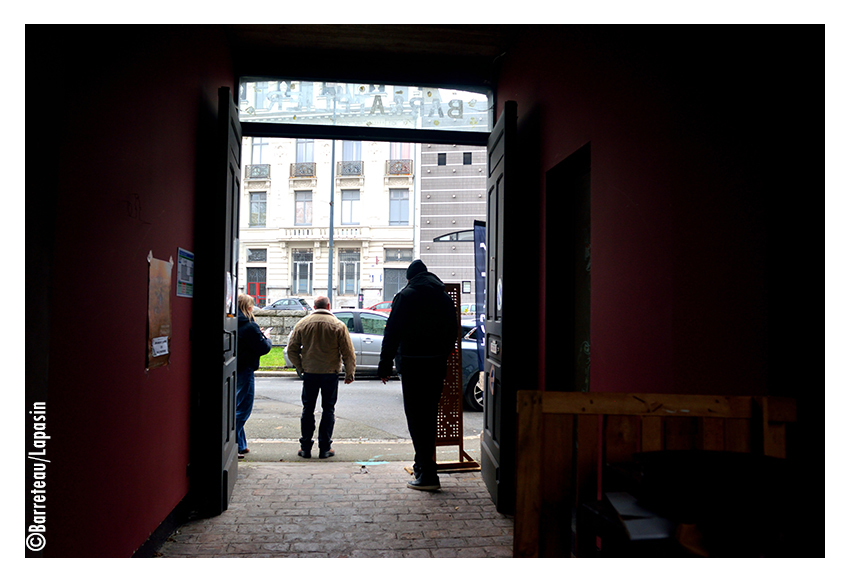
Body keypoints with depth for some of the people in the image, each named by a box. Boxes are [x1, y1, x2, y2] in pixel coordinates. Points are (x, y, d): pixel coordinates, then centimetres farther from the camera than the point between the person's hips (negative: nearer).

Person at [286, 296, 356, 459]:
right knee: (328, 409, 6)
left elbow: (291, 350, 5)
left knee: (308, 409, 10)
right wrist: (350, 374, 8)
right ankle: (325, 448, 7)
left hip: (309, 372, 2)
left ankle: (305, 447, 13)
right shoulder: (338, 325, -3)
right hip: (331, 373, -1)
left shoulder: (302, 324, 2)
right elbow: (348, 353, -2)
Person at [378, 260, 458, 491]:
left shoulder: (406, 296, -6)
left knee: (416, 417, -3)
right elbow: (452, 332, 15)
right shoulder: (444, 297, 11)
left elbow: (393, 333, -10)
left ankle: (427, 475, -7)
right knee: (429, 415, 16)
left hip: (413, 364, -6)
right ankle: (422, 465, 30)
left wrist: (385, 364, -5)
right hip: (438, 363, 6)